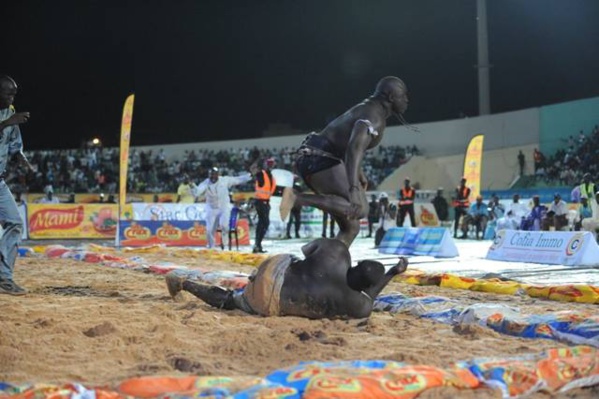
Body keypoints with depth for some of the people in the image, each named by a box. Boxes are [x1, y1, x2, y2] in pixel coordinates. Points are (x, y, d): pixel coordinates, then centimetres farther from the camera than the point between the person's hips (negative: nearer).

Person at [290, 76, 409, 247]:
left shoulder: (368, 109, 17)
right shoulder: (373, 118, -16)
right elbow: (355, 148, -34)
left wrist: (359, 172, 38)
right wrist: (354, 189, -45)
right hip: (320, 161, -10)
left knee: (351, 227, 9)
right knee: (360, 209, -24)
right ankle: (297, 197, -29)